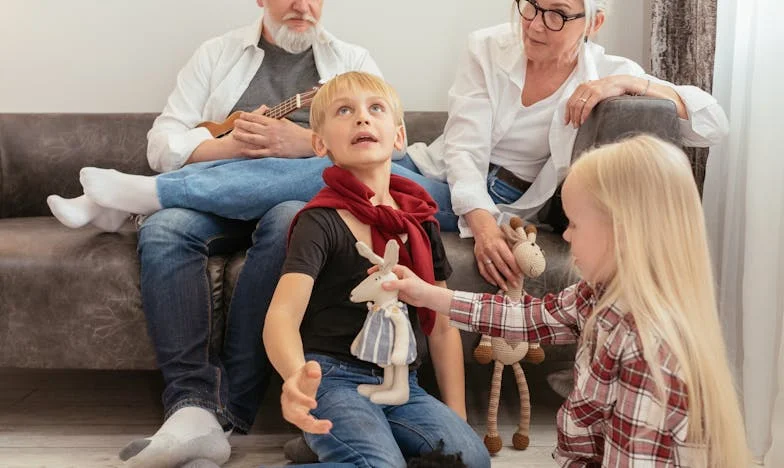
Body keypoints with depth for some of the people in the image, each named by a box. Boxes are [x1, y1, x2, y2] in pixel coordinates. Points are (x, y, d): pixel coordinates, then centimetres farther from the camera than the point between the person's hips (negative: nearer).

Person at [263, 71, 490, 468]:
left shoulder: (421, 219, 11)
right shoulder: (321, 222, -7)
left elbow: (442, 326, 15)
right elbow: (283, 314, -21)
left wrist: (457, 418, 9)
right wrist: (296, 376, -43)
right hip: (336, 379, -7)